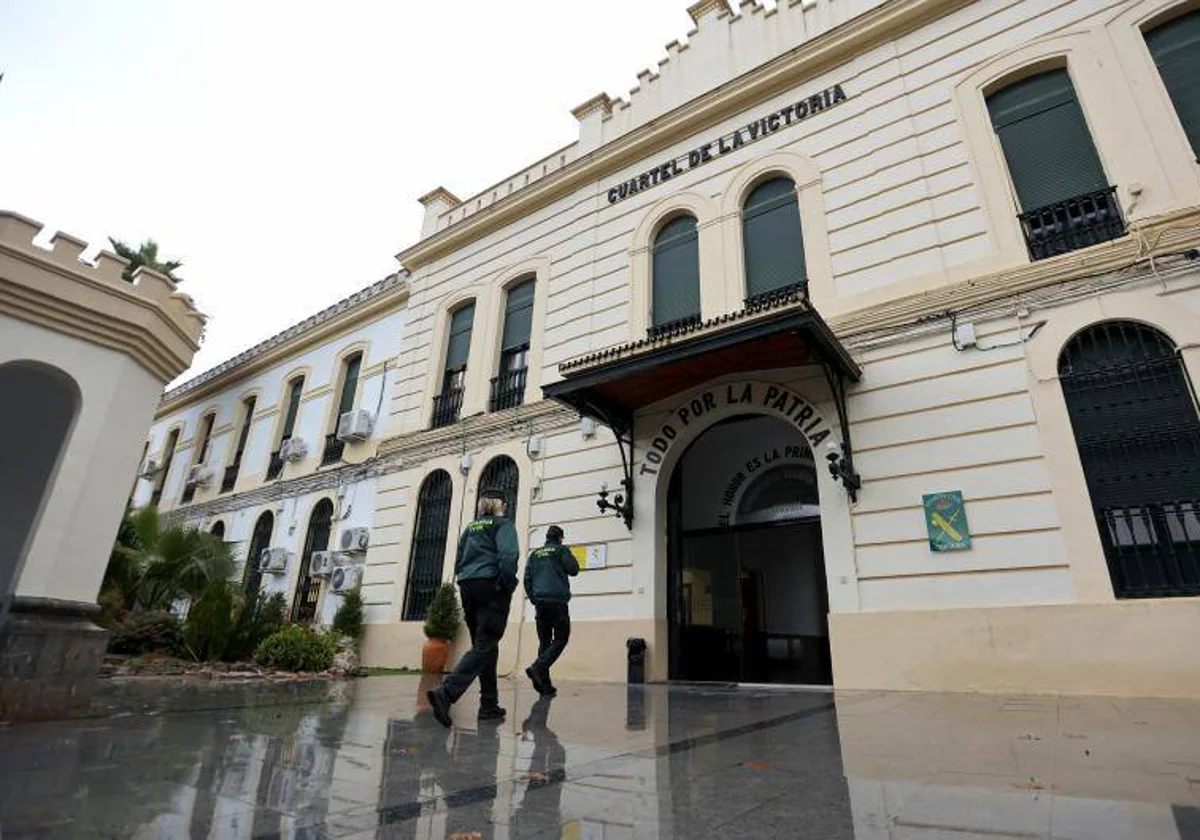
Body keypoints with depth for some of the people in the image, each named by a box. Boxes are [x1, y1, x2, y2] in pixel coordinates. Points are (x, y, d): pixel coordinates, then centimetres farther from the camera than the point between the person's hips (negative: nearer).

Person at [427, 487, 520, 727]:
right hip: (492, 589, -7)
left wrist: (467, 586, 18)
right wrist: (508, 586, -9)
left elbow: (459, 562, 17)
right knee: (485, 646, -8)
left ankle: (489, 705, 14)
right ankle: (446, 693, -25)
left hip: (469, 588, 7)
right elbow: (508, 555, -17)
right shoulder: (503, 524, 0)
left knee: (484, 645, 13)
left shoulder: (470, 527, 19)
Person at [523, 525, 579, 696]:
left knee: (544, 642, 8)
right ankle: (537, 668, -19)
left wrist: (533, 598, 16)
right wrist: (570, 557, 14)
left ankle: (545, 685, 3)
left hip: (540, 602, 5)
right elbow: (573, 570, -2)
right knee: (560, 640, 1)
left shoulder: (535, 553, 14)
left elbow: (527, 578, 11)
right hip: (557, 600, -5)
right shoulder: (561, 550, 1)